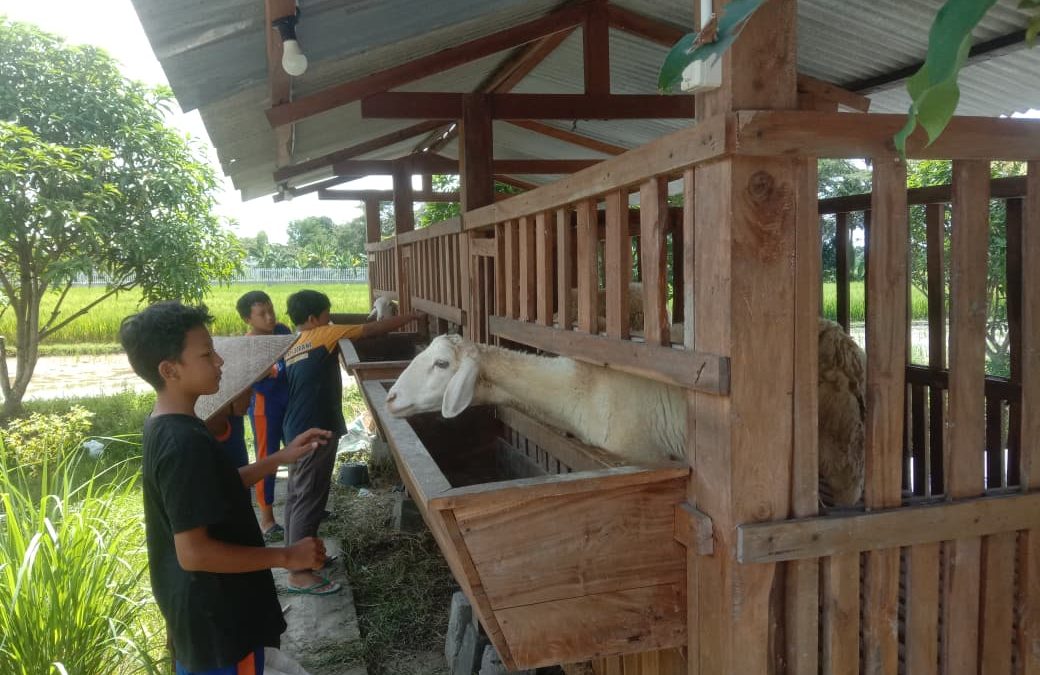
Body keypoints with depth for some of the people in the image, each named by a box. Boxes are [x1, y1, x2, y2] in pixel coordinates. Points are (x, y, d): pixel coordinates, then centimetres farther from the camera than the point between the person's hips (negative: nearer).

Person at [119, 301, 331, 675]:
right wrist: (286, 556, -23)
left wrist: (281, 458, 6)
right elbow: (194, 552, -29)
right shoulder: (185, 442, -29)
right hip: (216, 615, -9)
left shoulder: (163, 428, 2)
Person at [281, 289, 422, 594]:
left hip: (298, 431, 9)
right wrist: (410, 317, 3)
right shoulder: (322, 335, -9)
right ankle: (299, 573, 1)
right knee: (309, 499, -5)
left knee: (298, 495, 17)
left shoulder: (292, 348, 13)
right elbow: (371, 329, -6)